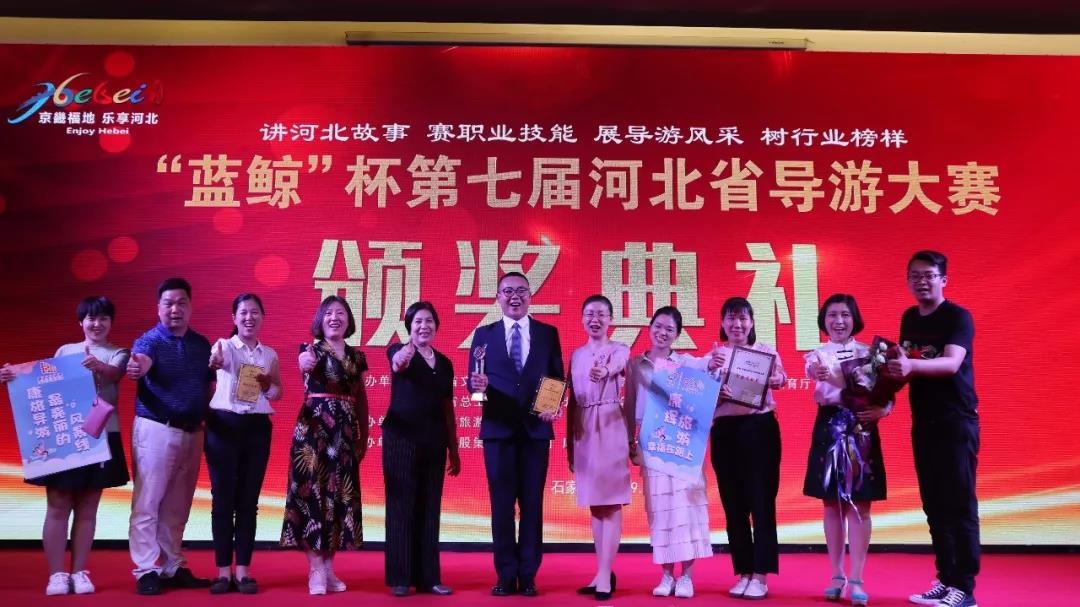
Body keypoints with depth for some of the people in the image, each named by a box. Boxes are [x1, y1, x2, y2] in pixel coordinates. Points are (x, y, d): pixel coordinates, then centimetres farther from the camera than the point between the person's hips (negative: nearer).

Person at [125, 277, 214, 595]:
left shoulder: (202, 343, 10)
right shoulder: (149, 340, -7)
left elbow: (209, 385, 16)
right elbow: (140, 364, -29)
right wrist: (135, 368, -52)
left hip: (193, 431, 5)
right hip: (156, 429, -5)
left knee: (177, 506, 12)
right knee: (147, 503, -3)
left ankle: (174, 568, 20)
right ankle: (147, 571, 5)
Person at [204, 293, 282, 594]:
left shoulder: (270, 354, 9)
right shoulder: (224, 346, -2)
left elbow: (278, 393, 18)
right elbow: (215, 362, -26)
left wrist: (269, 385, -5)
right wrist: (213, 363, -50)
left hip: (257, 427, 3)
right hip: (223, 424, -3)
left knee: (249, 499, 5)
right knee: (223, 497, 1)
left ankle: (243, 569, 12)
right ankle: (223, 570, 9)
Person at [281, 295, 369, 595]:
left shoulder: (356, 356, 12)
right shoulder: (312, 349, 0)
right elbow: (304, 364, -25)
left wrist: (364, 435, 11)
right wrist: (305, 364, -49)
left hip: (346, 431, 5)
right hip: (314, 428, -4)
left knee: (340, 495, 6)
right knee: (312, 491, -6)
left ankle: (329, 567, 15)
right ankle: (315, 569, 0)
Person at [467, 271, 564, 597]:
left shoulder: (548, 333, 8)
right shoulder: (484, 334, 7)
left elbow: (558, 378, 7)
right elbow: (474, 381, 4)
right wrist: (477, 384, -19)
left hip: (536, 428, 0)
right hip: (498, 429, 0)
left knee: (532, 503, 5)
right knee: (502, 504, 4)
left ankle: (528, 575, 13)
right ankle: (506, 575, 13)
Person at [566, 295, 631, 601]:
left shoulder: (619, 349, -1)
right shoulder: (576, 355, 13)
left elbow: (615, 366, -27)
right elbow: (571, 400, 14)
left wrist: (604, 373, -50)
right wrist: (569, 442, 12)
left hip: (610, 428, -5)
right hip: (583, 431, 6)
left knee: (611, 501, -6)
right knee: (594, 503, 9)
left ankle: (604, 576, -5)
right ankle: (604, 573, 17)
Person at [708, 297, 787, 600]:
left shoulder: (766, 350, 4)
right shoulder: (714, 356, 10)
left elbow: (779, 378, -14)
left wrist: (777, 379, -37)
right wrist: (711, 370, -18)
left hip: (760, 428, -2)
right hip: (725, 432, 2)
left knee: (762, 502, -1)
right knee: (733, 505, 7)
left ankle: (761, 576, 6)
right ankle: (743, 574, 18)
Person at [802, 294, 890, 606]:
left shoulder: (869, 353, 4)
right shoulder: (816, 357, 3)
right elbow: (822, 396, -13)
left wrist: (880, 410, -20)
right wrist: (827, 379, -34)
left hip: (862, 431, -1)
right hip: (829, 432, 1)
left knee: (859, 506, 0)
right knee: (832, 505, 7)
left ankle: (856, 580, 6)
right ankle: (837, 576, 19)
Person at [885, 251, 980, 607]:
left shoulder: (958, 317, -10)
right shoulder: (909, 318, 11)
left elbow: (952, 363, -26)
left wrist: (911, 365, -42)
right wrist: (894, 370, 0)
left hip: (956, 422, -7)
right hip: (923, 423, 7)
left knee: (959, 505, -5)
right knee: (934, 506, 10)